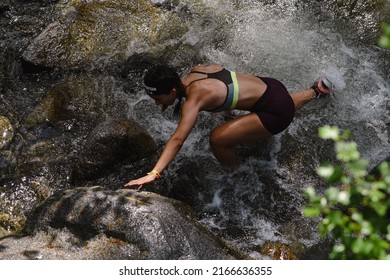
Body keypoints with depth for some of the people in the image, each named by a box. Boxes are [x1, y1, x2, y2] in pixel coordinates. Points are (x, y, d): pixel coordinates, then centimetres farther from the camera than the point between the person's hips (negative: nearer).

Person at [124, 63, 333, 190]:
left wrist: (153, 174, -43)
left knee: (217, 139, -20)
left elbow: (177, 140, -37)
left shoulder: (194, 97, -27)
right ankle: (317, 91, 71)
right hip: (271, 87, 10)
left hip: (275, 112, -9)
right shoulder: (195, 71, -4)